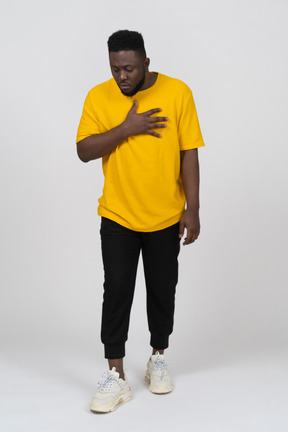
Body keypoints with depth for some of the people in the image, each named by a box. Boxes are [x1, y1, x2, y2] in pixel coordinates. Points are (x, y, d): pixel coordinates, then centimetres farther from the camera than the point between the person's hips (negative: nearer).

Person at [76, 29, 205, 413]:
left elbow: (189, 154, -6)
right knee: (117, 292, -1)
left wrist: (193, 209, -9)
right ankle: (116, 377, 8)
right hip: (117, 217, 0)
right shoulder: (98, 97, -4)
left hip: (165, 218, 0)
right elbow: (84, 150, -10)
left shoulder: (177, 93, -7)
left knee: (163, 290, 11)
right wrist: (126, 128, -21)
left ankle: (158, 359, 32)